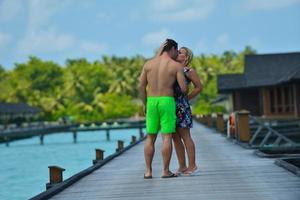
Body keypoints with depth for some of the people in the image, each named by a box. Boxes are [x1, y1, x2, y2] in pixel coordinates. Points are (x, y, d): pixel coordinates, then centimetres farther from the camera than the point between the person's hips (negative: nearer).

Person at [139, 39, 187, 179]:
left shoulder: (148, 63, 7)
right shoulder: (177, 65, -2)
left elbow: (141, 86, 5)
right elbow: (183, 89, -7)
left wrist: (145, 105, 15)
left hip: (152, 103, 3)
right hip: (167, 103, -3)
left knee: (150, 138, 8)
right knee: (167, 137, 0)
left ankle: (148, 171, 4)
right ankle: (166, 171, -2)